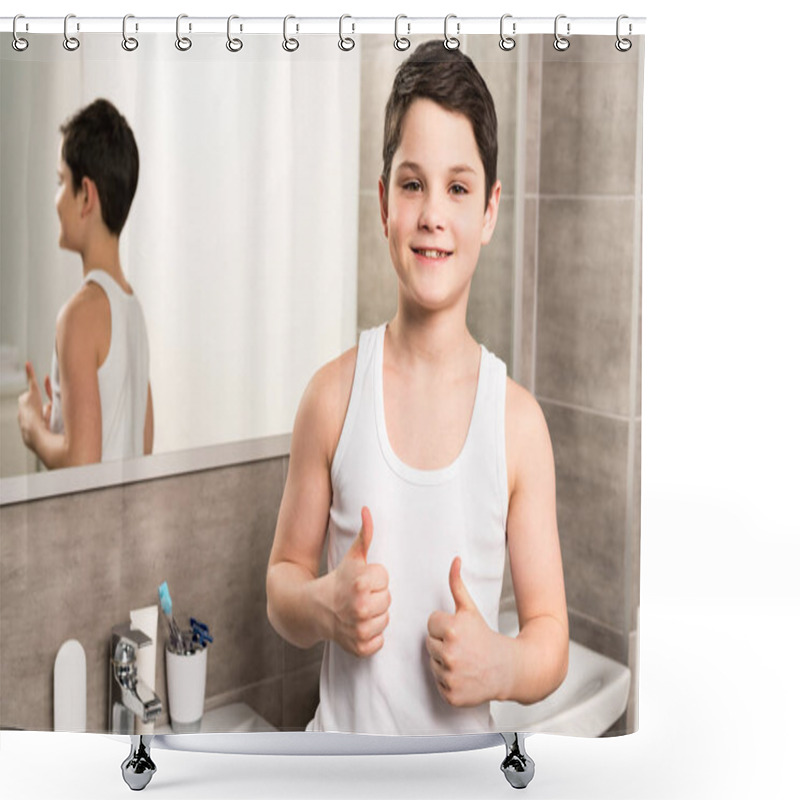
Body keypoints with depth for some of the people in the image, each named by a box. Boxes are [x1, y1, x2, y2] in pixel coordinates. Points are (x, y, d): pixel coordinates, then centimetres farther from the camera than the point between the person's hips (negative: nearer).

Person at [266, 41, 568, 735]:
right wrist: (323, 606, -18)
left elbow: (551, 637, -3)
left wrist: (500, 664, -22)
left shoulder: (519, 419, -11)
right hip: (343, 730, 1)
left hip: (463, 743, 0)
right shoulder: (334, 394, -8)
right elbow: (281, 580, 2)